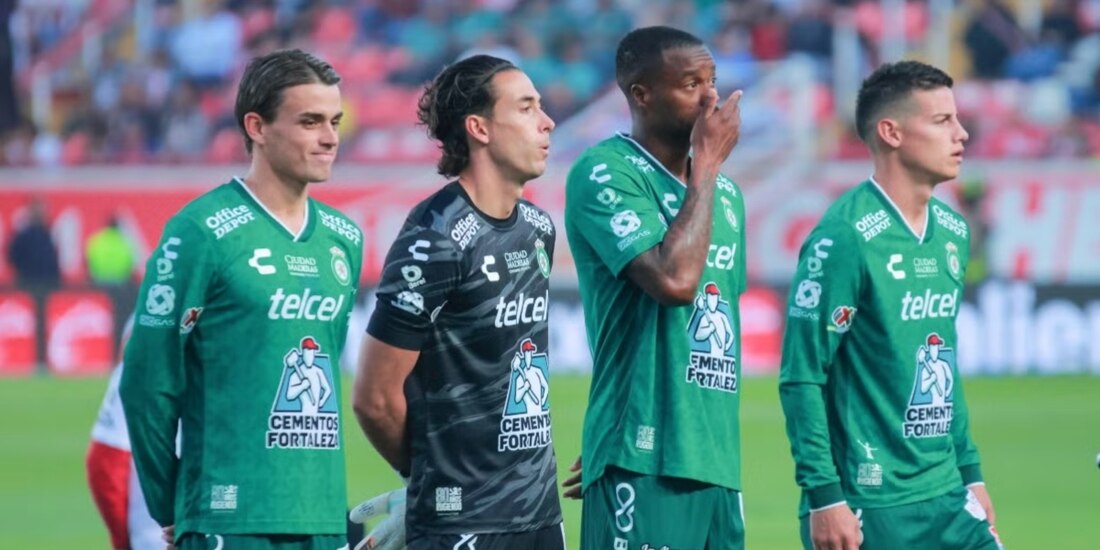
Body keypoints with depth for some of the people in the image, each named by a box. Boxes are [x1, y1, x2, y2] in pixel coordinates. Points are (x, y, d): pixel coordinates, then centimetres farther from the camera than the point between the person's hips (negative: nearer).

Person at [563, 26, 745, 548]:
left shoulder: (726, 192, 16)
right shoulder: (603, 175, -8)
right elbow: (675, 280, -21)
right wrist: (707, 164, -12)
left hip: (718, 461, 8)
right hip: (645, 463, -8)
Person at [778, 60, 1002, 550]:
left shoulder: (952, 232, 11)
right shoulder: (846, 237, -14)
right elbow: (802, 377, -14)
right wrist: (824, 496, -17)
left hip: (946, 500, 8)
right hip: (869, 506, -8)